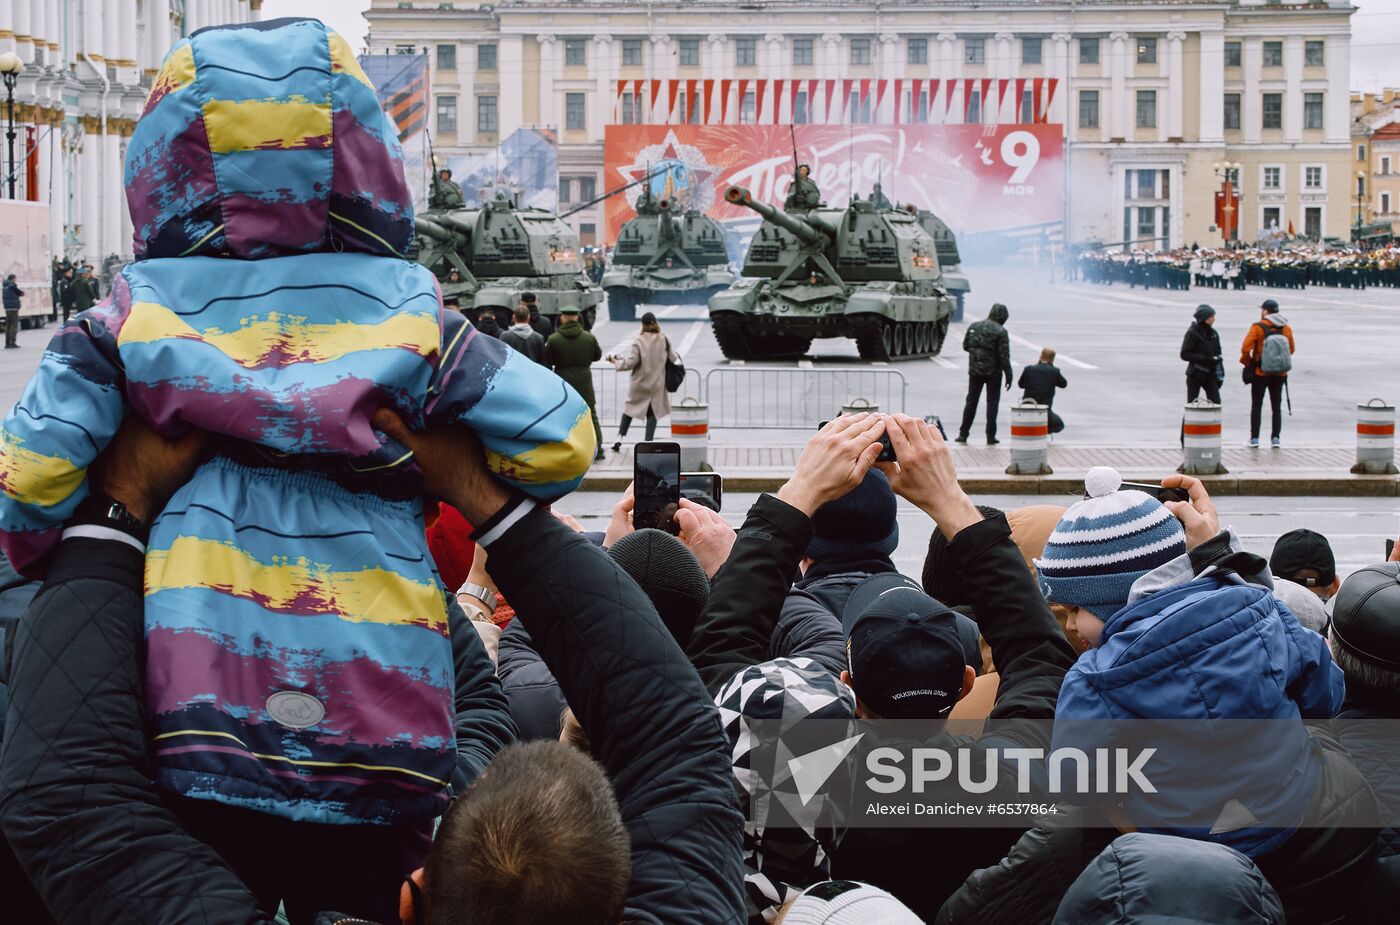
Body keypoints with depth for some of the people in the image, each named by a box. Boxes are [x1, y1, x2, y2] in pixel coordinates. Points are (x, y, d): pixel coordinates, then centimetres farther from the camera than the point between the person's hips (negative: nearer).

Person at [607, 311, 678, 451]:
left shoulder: (639, 342, -15)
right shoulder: (664, 340, -7)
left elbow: (630, 362, -19)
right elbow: (673, 359, 2)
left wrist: (615, 361, -4)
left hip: (639, 384, -1)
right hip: (657, 384, 1)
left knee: (630, 408, 16)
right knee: (653, 413, 9)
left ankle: (619, 439, 13)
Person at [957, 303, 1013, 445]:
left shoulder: (974, 327, 3)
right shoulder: (1000, 332, -13)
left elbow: (965, 346, 11)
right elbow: (1004, 356, -15)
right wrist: (1008, 375, -10)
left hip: (975, 370, 4)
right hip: (993, 372, -4)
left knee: (971, 401, 12)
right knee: (992, 402, 6)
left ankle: (963, 434, 11)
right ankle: (990, 436, 5)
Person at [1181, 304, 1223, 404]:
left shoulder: (1213, 333, 8)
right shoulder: (1192, 333, -10)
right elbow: (1185, 354, -14)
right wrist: (1204, 359, -21)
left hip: (1210, 374, 5)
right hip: (1195, 374, -5)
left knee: (1215, 402, -5)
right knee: (1192, 403, 3)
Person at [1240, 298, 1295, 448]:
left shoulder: (1258, 327, -13)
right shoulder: (1286, 328, 0)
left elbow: (1245, 349, -17)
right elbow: (1291, 349, 6)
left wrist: (1247, 363, 1)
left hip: (1260, 373, -3)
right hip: (1279, 374, 3)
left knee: (1256, 406, 7)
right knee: (1276, 406, 12)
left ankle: (1254, 438, 5)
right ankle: (1275, 437, 9)